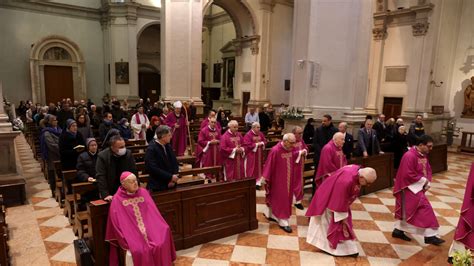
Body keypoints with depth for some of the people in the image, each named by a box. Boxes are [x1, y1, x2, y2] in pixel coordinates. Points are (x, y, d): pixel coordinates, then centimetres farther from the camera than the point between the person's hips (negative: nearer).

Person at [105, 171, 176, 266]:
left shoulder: (143, 192, 7)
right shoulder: (117, 200, -3)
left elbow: (153, 213, 6)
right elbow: (117, 223, -6)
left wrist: (162, 227, -6)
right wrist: (126, 239, -14)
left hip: (148, 229, 3)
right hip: (131, 233, -3)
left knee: (160, 246, -20)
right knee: (139, 251, -27)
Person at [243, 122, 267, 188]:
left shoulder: (260, 134, 6)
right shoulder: (248, 135, -13)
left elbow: (265, 141, 13)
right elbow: (247, 145, -19)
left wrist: (262, 143, -9)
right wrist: (256, 144, -18)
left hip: (259, 155, 6)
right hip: (251, 155, -6)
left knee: (259, 168, 9)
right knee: (251, 169, -1)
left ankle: (258, 182, 18)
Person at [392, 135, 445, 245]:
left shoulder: (423, 155, 7)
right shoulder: (410, 156, -23)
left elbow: (428, 169, 14)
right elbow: (408, 175, -25)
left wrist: (427, 182, -3)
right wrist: (424, 180, -15)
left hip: (419, 187, 9)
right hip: (411, 188, -9)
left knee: (407, 210, 15)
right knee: (425, 208, -6)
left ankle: (398, 230, 26)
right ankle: (430, 235, 5)